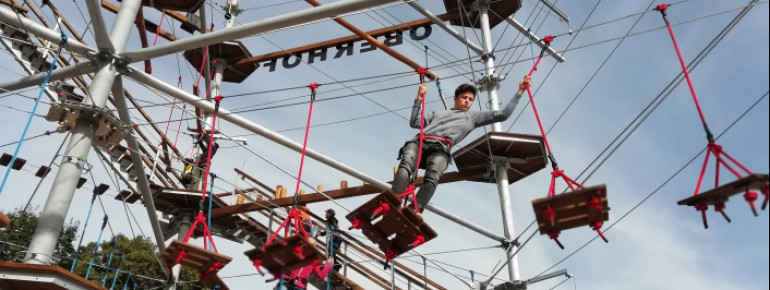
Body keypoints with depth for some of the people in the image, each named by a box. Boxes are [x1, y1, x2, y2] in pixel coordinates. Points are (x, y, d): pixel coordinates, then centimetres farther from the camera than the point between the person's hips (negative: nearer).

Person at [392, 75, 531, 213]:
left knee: (432, 177, -36)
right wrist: (419, 97, 31)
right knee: (406, 165, -34)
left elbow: (503, 114, 30)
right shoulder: (438, 113, 41)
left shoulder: (473, 116, 35)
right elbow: (414, 123, 33)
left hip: (441, 149, -1)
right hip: (418, 142, 1)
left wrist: (520, 91, 28)